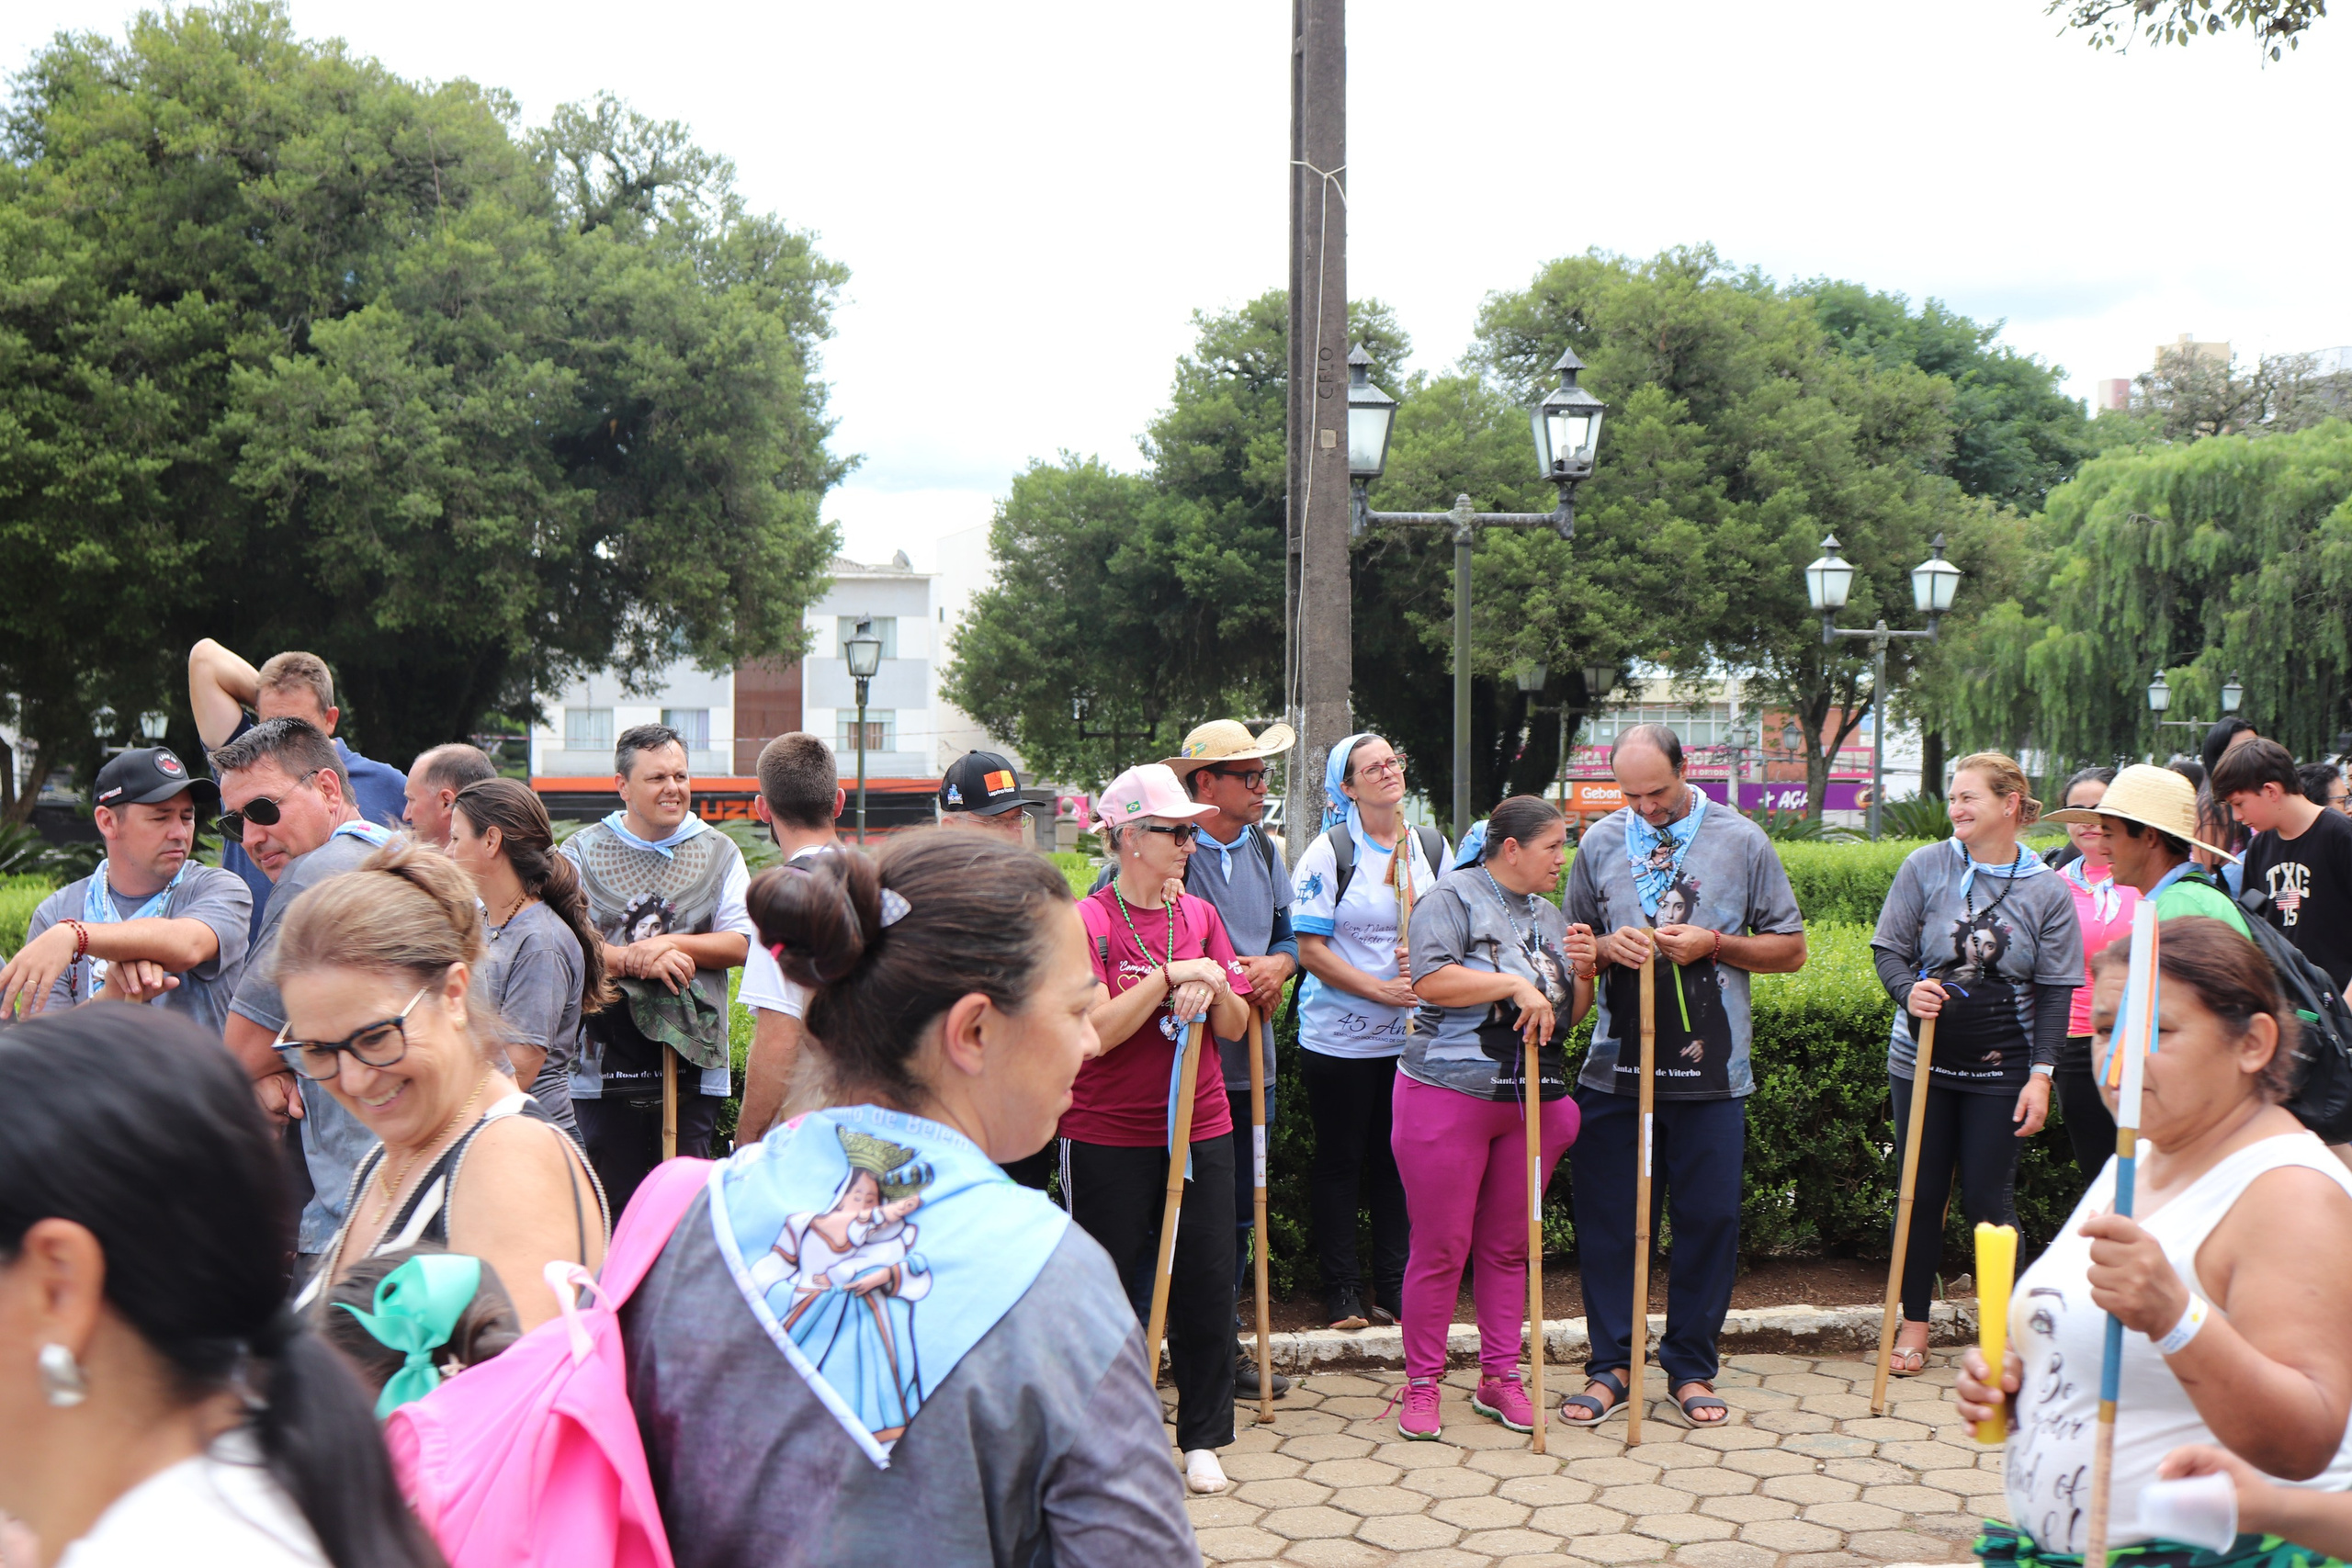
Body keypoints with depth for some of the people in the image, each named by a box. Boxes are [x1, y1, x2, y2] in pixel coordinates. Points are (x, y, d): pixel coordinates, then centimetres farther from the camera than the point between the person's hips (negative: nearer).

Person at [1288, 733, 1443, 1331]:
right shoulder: (1330, 852, -8)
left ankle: (1396, 1288, 20)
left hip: (1411, 1035, 4)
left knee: (1398, 1159, 10)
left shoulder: (1432, 846, 6)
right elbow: (1311, 949, -11)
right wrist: (1382, 991, -18)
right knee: (1340, 1162, 5)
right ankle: (1341, 1288, 14)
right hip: (1340, 1036, -4)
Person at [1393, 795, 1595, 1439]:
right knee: (1440, 1246, -1)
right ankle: (1421, 1383, 10)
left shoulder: (1550, 917, 17)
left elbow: (1567, 1017, 22)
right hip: (1449, 1094, -6)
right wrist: (1515, 983, -20)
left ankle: (1500, 1377, 22)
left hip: (1535, 1103, 6)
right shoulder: (1455, 896, -5)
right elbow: (1430, 980, -19)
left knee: (1508, 1246, 11)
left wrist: (1581, 973, 3)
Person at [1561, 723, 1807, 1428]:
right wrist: (1606, 948, -6)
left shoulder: (1742, 841, 2)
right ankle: (1611, 1366, 17)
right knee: (1606, 1220, 4)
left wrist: (1714, 944, -10)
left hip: (1709, 1072, -1)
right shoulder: (1599, 843, 8)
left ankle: (1690, 1367, 19)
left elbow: (1791, 949, 6)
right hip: (1614, 1070, 2)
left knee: (1708, 1219, 3)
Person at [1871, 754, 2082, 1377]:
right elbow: (1889, 947, 2)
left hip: (2001, 1069, -1)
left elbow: (2056, 992, -1)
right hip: (1923, 1059, 2)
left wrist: (2041, 1073, -9)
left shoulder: (2048, 891, -3)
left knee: (1989, 1201, 1)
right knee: (1922, 1194, 7)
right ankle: (1914, 1322, 19)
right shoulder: (1925, 866, -1)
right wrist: (1908, 991, -20)